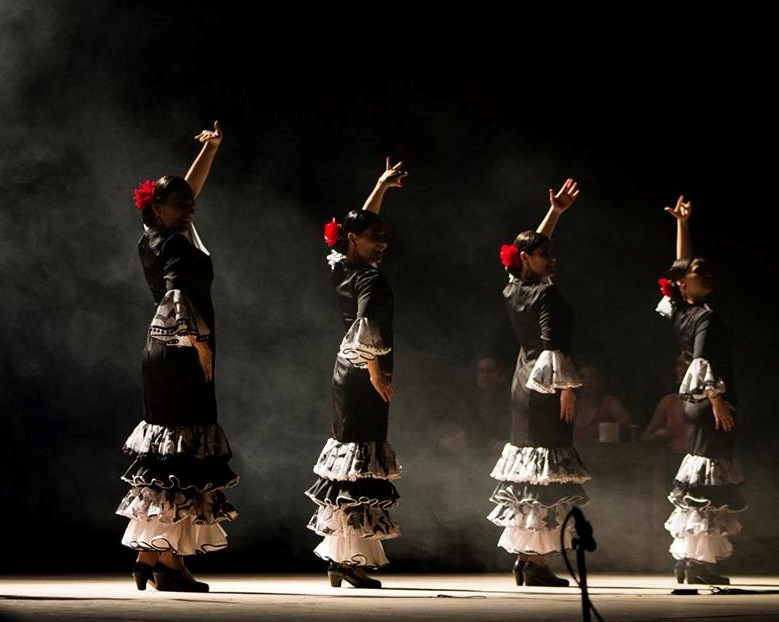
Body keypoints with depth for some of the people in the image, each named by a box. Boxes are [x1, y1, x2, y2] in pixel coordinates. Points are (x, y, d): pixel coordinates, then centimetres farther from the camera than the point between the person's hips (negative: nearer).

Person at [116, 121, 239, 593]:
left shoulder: (156, 239, 14)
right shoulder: (177, 245, -12)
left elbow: (189, 188, 28)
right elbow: (180, 297, -23)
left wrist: (211, 147, 35)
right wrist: (202, 345, -17)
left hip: (162, 351, 10)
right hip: (182, 353, -10)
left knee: (161, 451, 12)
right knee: (184, 453, -9)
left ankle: (148, 556, 15)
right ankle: (171, 563, -10)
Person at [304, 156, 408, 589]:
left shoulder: (340, 266, 10)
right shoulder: (369, 279, -14)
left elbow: (360, 224, 26)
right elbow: (367, 327, -26)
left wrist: (382, 185, 31)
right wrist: (378, 373, -16)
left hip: (345, 367, 9)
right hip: (363, 374, -9)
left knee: (346, 446, 14)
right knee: (363, 456, -9)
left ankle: (338, 555, 17)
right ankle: (348, 558, -11)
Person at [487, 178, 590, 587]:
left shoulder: (513, 290, 11)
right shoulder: (545, 294, -13)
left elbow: (534, 246, 26)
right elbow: (553, 343, -19)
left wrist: (555, 211, 30)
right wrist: (567, 388, -16)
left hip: (524, 380, 9)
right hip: (545, 387, -9)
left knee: (526, 455, 13)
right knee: (546, 474, -9)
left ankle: (523, 556, 16)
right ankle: (536, 563, -12)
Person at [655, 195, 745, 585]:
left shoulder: (684, 311, 11)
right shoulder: (705, 318, -12)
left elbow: (683, 261, 20)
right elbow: (703, 362, -23)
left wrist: (682, 223, 18)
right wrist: (717, 400, -25)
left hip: (697, 404, 9)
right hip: (709, 405, -9)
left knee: (698, 475, 14)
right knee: (712, 482, -9)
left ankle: (685, 558, 15)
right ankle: (698, 563, -11)